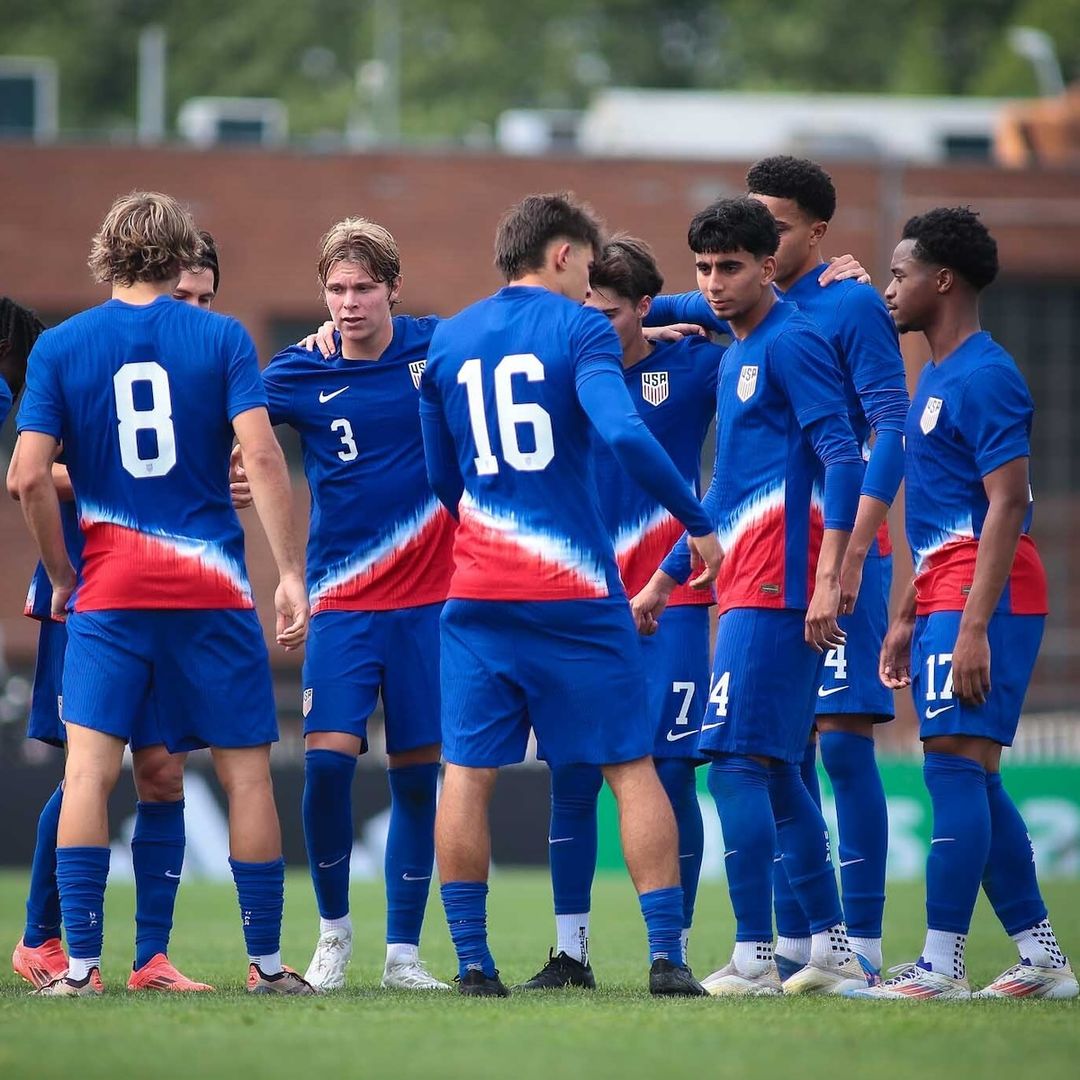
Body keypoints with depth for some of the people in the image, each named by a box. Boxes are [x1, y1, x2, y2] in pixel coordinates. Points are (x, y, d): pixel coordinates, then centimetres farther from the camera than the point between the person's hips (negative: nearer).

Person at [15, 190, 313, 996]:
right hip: (214, 589, 0)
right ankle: (268, 963, 12)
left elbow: (30, 477, -4)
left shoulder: (60, 348, 2)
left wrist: (62, 576, 9)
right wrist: (290, 572, -6)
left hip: (109, 593, 0)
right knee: (247, 772, 8)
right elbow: (261, 455, -9)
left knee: (89, 769, -3)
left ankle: (81, 963, -11)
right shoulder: (222, 338, 1)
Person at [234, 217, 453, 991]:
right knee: (328, 760, -12)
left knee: (417, 774, 2)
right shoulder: (300, 374, -3)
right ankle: (334, 930, 9)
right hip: (343, 602, -1)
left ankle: (403, 951, 12)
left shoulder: (440, 348, 0)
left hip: (431, 599, 1)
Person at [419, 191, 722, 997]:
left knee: (468, 773, 4)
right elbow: (624, 434, -20)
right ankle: (667, 955, -2)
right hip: (575, 592, -4)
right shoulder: (579, 329, -4)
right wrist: (699, 523, -10)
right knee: (632, 767, 3)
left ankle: (472, 960, 0)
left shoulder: (447, 341, 11)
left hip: (478, 591, 4)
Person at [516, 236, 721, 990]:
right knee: (571, 775, 0)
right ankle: (571, 952, 9)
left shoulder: (694, 365, -2)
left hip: (671, 598, -2)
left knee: (670, 770, -6)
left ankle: (674, 951, 2)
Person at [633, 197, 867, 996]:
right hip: (746, 588, 10)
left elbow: (843, 461, -17)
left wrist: (827, 579, -24)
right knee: (775, 774, 11)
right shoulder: (737, 355, 21)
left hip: (773, 590, -10)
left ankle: (754, 956, -13)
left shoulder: (791, 344, -8)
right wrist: (665, 579, 32)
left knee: (738, 763, -12)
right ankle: (835, 950, 15)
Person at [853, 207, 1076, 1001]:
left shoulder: (984, 378, -12)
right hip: (946, 599, 10)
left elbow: (1008, 504, -19)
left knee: (954, 764, -12)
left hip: (982, 598, -10)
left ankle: (941, 965, -14)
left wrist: (974, 624, -24)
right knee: (974, 778, 9)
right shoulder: (936, 377, 19)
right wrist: (907, 619, 22)